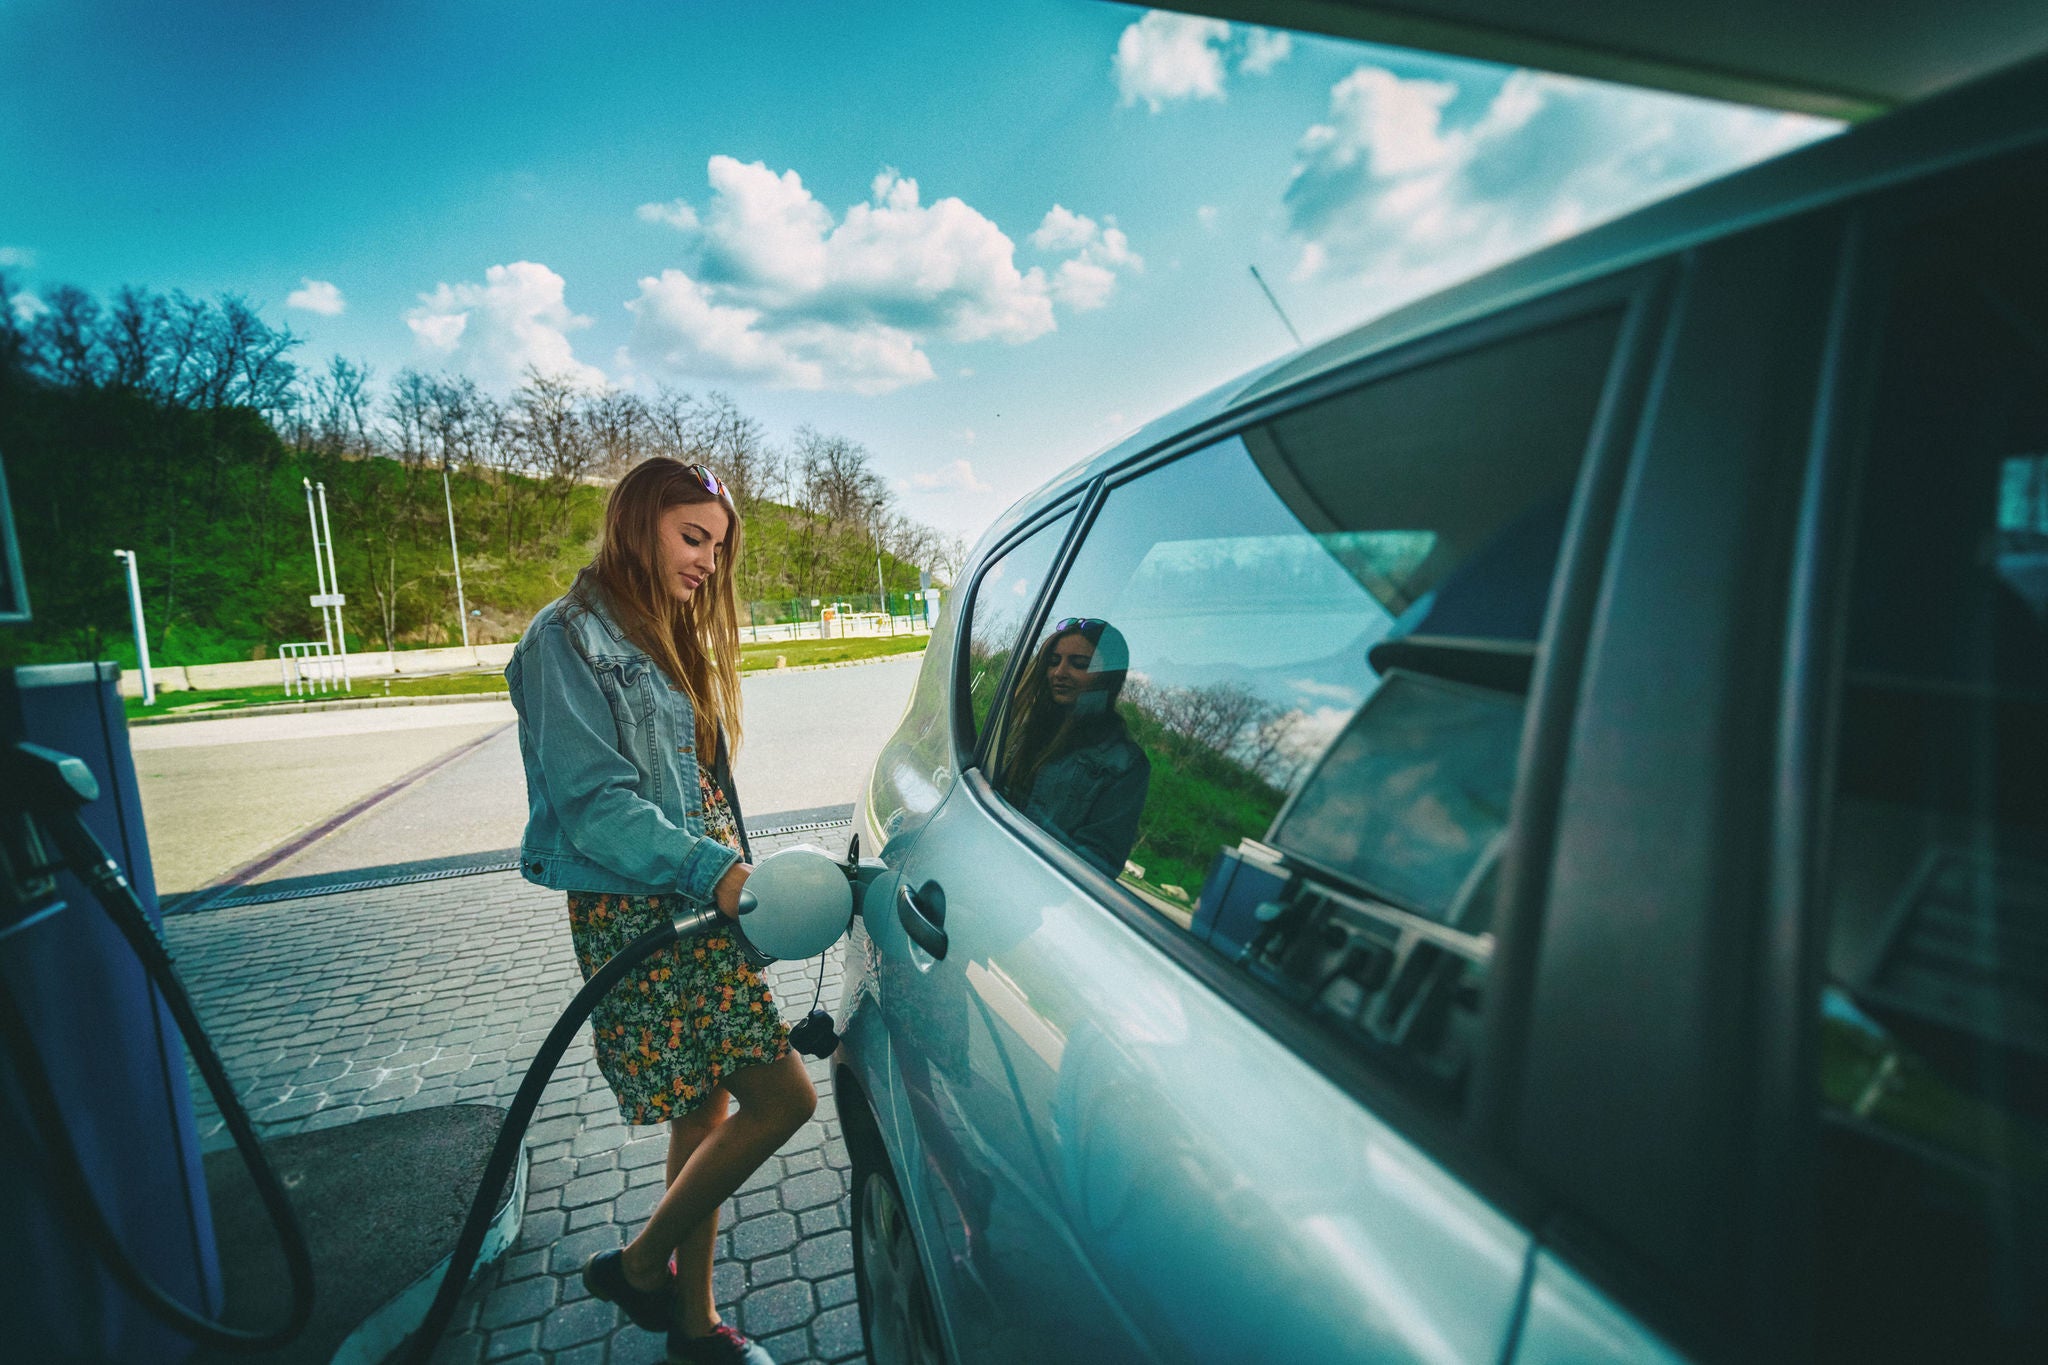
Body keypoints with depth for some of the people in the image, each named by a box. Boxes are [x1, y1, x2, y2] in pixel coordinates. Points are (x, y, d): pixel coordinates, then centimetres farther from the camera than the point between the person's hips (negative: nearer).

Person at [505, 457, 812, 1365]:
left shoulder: (667, 638, 16)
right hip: (635, 917, -8)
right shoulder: (569, 639, -10)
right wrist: (714, 871, -30)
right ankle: (640, 1267, 17)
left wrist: (729, 876, 15)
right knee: (782, 1099, -6)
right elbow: (593, 803, -19)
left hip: (692, 909, 8)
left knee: (706, 1114, 15)